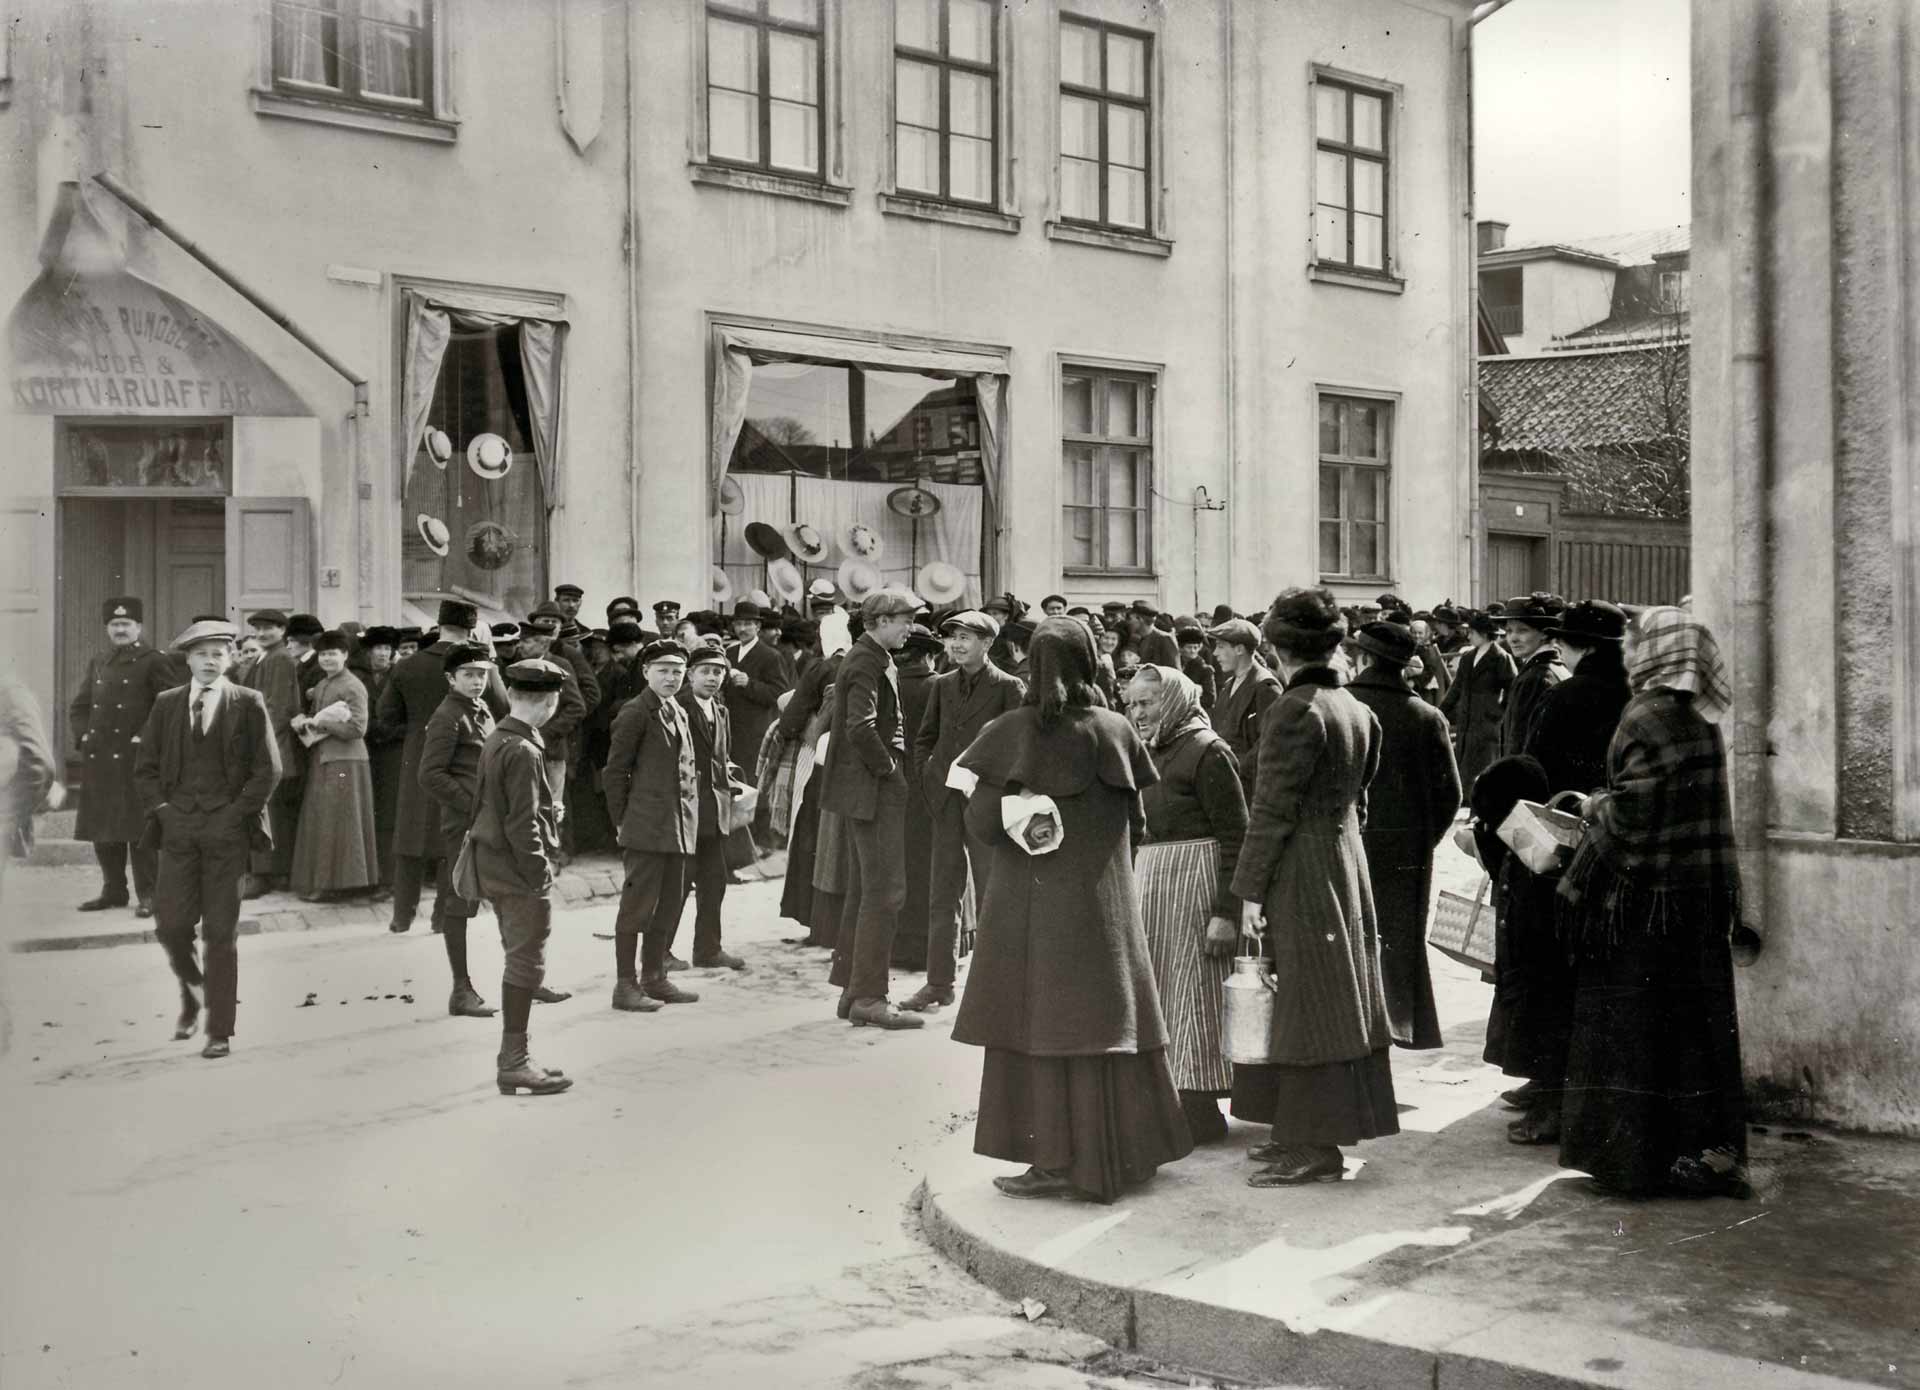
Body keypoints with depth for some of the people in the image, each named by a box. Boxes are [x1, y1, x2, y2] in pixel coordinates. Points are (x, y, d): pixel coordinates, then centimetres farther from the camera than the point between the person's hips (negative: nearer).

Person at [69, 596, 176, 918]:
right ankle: (113, 890, 20)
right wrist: (83, 734, 7)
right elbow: (77, 706, 23)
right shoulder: (97, 664, 16)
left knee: (140, 828, -5)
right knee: (102, 828, 10)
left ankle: (147, 894, 0)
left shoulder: (154, 661, -3)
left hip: (137, 758, -6)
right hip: (99, 758, 6)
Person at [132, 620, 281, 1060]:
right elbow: (145, 767, 13)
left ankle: (220, 1031, 8)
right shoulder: (166, 704, 9)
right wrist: (160, 808, 0)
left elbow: (268, 768, -1)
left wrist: (236, 812, -7)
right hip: (177, 829, 3)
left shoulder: (249, 704, 1)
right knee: (171, 925, -3)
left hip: (226, 829, -2)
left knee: (220, 932, 0)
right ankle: (192, 995, 27)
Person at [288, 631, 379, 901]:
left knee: (337, 823, -2)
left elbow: (357, 728, -16)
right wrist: (302, 720, -5)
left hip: (345, 761, -8)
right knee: (319, 822, 11)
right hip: (320, 760, 8)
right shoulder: (320, 685, 15)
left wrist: (319, 723, -14)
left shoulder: (352, 687, -10)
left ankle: (340, 881, 6)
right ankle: (320, 880, 19)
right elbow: (311, 713, 19)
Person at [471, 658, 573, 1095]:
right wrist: (540, 871, -15)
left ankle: (512, 1058, 23)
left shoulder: (495, 739, 9)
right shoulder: (523, 751, -19)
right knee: (526, 962, -2)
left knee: (518, 959, 16)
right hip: (520, 871, -10)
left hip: (495, 867, 10)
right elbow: (522, 823, -21)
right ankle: (514, 1062, 2)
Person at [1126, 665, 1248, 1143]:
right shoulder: (1146, 753, 12)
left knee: (1191, 991, -2)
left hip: (1194, 877, -8)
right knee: (1154, 991, 12)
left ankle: (1201, 1110, 8)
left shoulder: (1206, 751, -11)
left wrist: (1226, 912, -20)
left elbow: (1235, 835, -15)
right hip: (1147, 877, 8)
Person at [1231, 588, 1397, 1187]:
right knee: (1330, 999, 13)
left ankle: (1315, 1149, 3)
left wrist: (1250, 889, -14)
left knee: (1305, 1001, -3)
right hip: (1346, 860, 9)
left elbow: (1273, 807, -18)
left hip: (1300, 869, -9)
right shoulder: (1355, 708, 9)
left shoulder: (1294, 710, -17)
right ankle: (1304, 1132, 23)